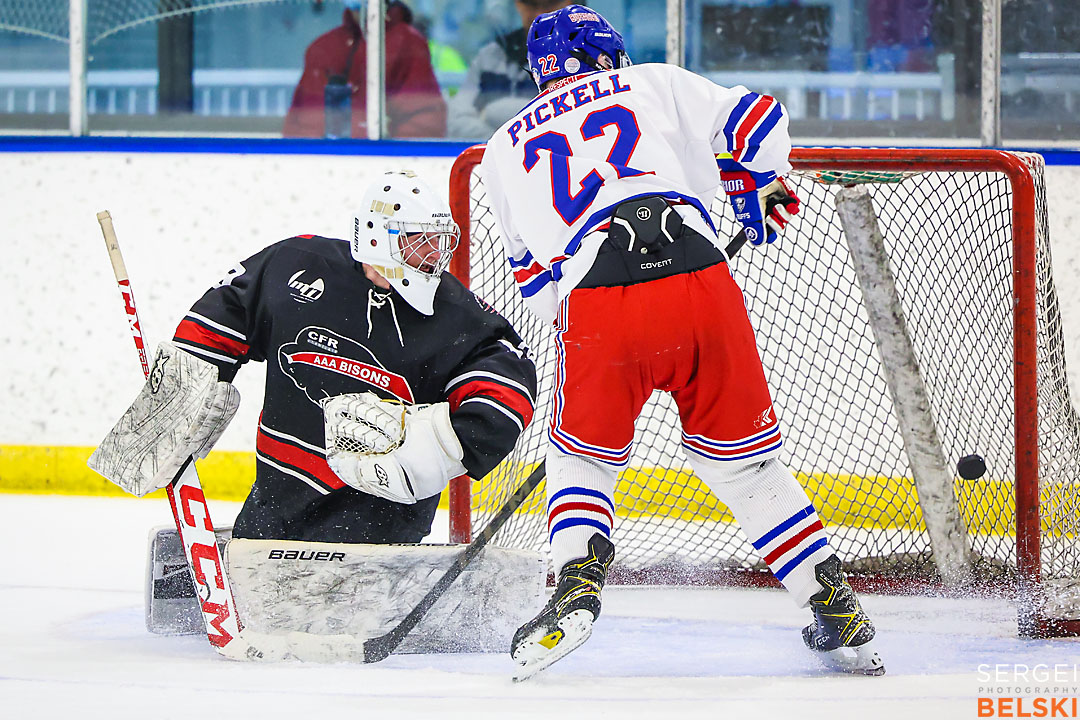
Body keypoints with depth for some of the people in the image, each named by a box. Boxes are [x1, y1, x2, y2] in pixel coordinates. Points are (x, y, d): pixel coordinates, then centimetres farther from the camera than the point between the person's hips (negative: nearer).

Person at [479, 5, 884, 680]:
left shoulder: (506, 147, 26)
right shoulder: (653, 84, 22)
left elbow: (533, 272, 26)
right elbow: (754, 121, 17)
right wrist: (761, 193, 35)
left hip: (597, 309, 0)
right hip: (702, 285, 0)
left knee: (582, 457, 21)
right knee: (745, 460, 16)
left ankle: (577, 585, -3)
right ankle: (839, 612, 15)